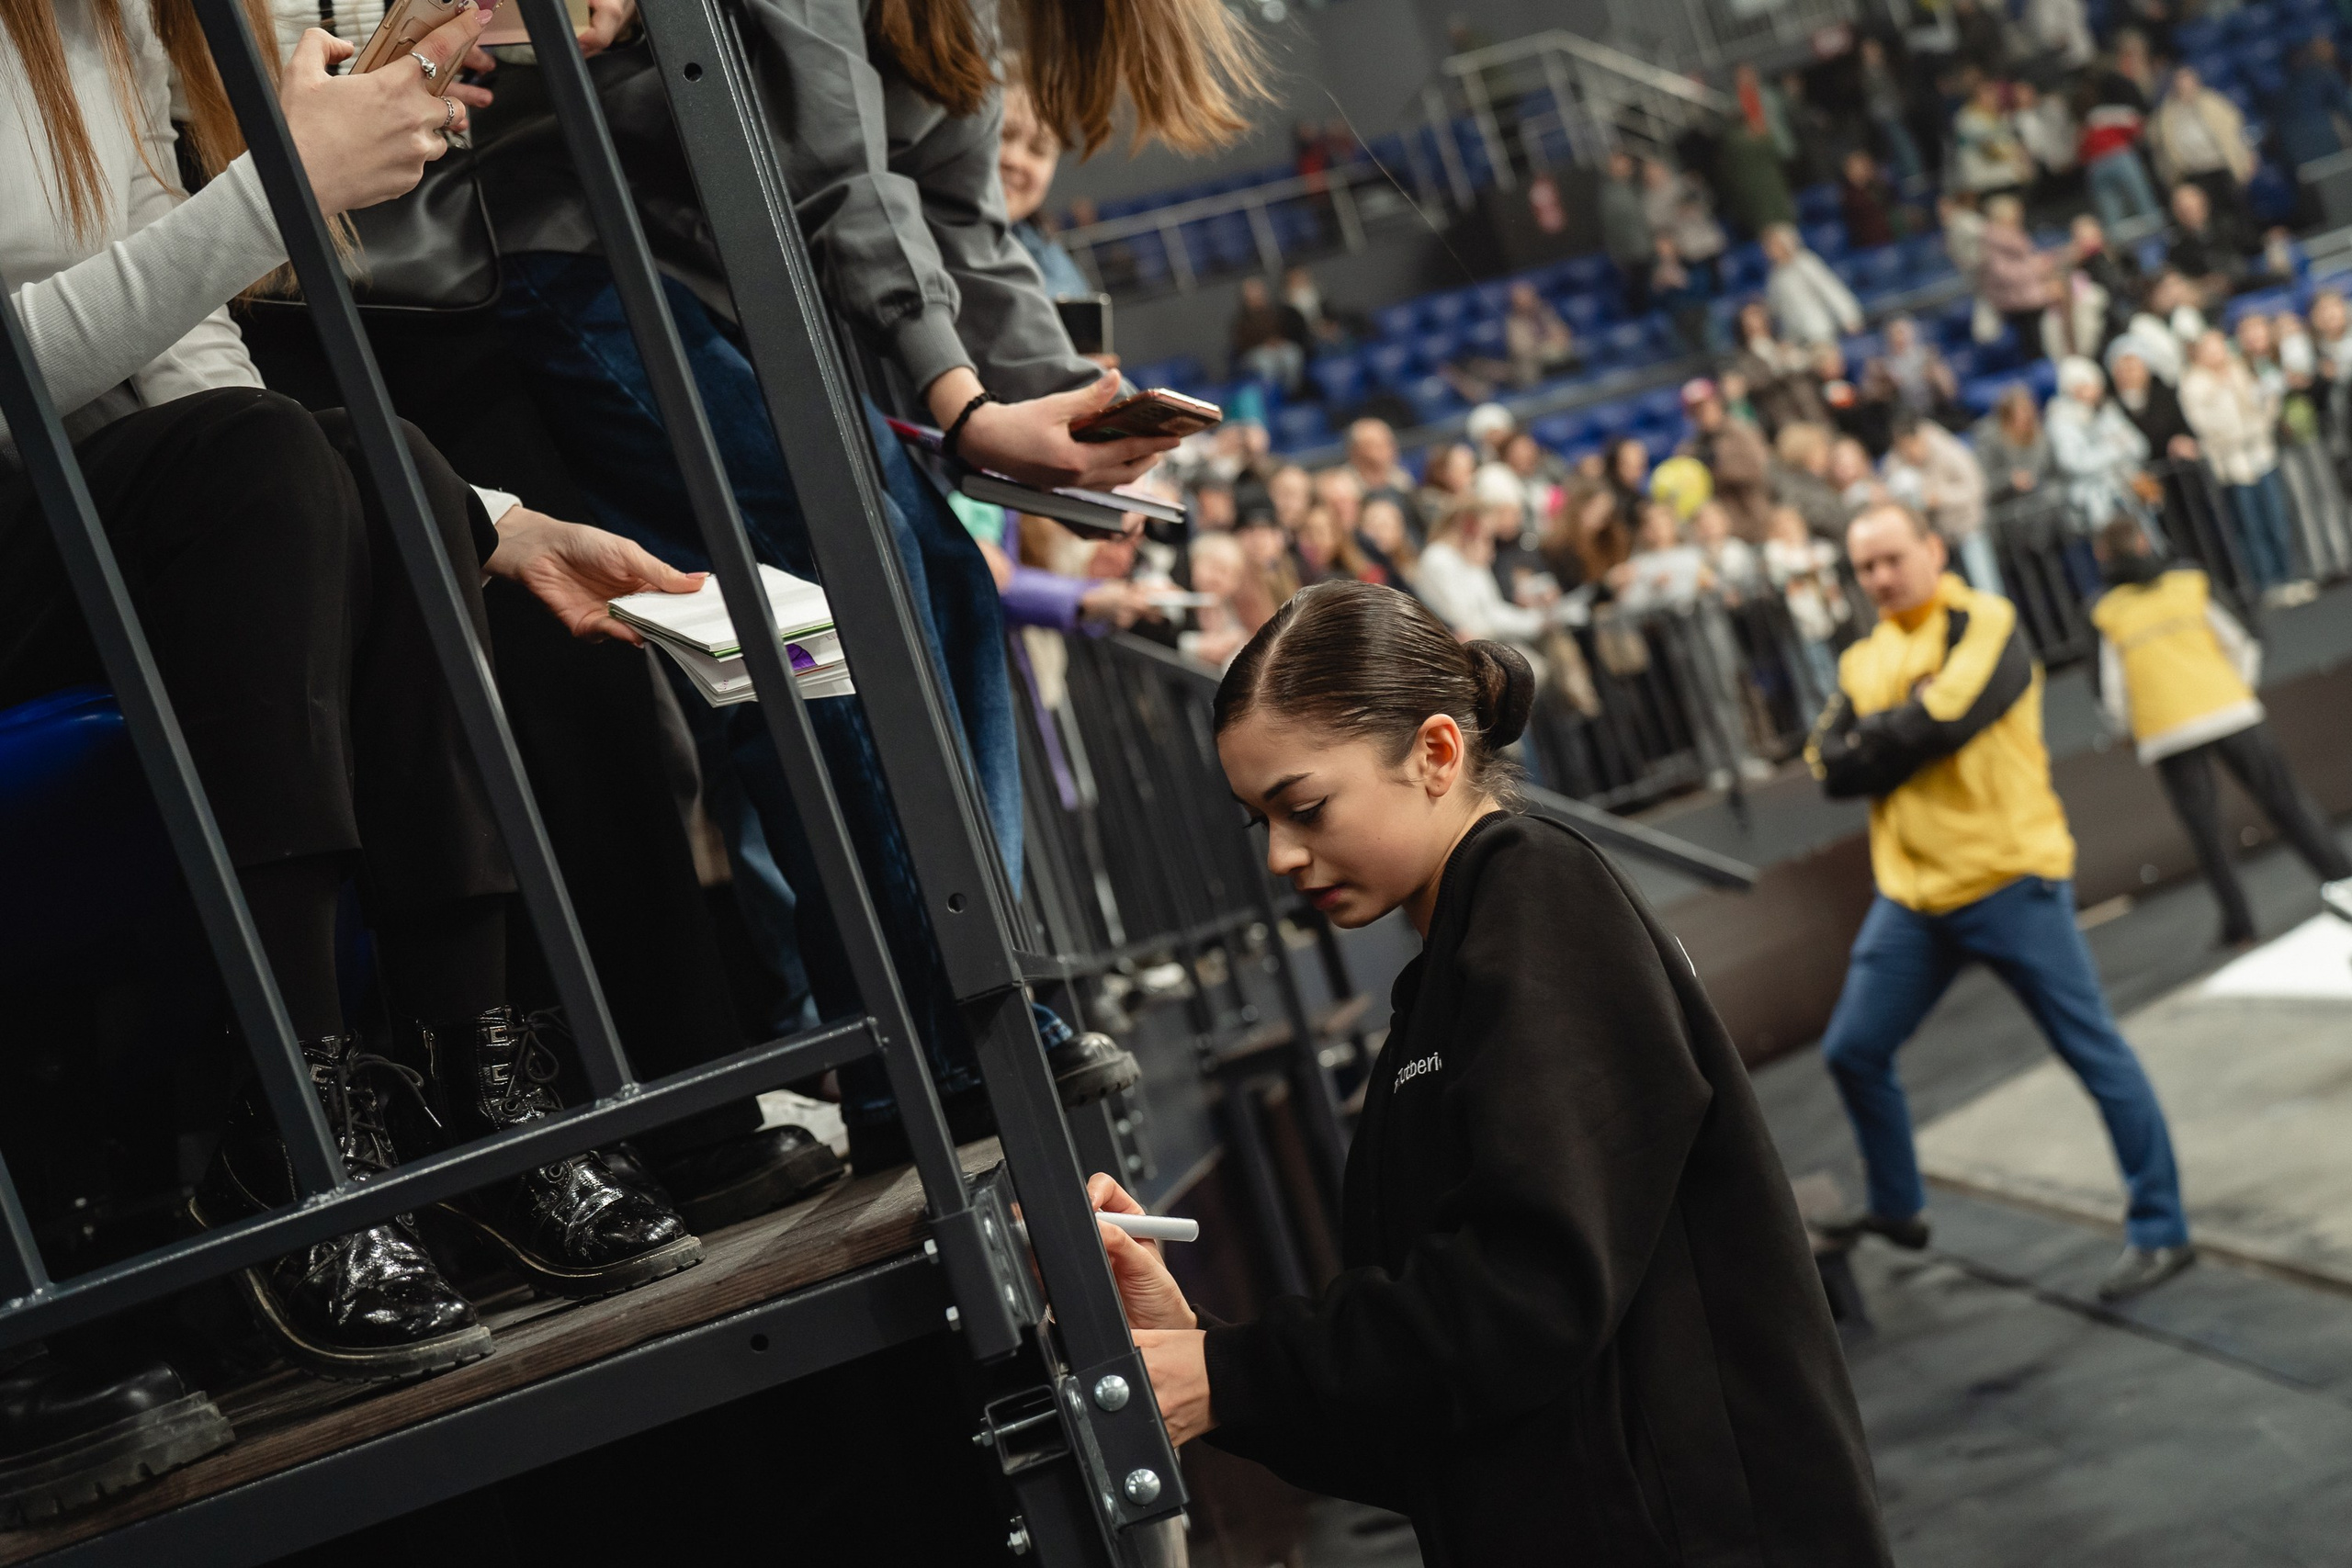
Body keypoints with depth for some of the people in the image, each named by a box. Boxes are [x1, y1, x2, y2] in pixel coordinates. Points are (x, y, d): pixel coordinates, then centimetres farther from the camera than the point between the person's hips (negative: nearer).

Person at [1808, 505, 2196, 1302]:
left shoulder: (1986, 624, -7)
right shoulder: (1863, 661, 12)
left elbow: (1944, 717, -22)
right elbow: (1831, 766, 1)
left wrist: (1874, 741, -6)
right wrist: (1903, 735, -13)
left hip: (2009, 880, -6)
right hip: (1910, 894, 7)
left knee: (2094, 1052, -3)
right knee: (1853, 1052, 10)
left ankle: (2159, 1231, 5)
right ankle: (1897, 1208, 30)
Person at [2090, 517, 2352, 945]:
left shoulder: (2106, 616, 3)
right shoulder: (2191, 585, 7)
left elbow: (2110, 693, -1)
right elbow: (2242, 644, 5)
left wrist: (2132, 731, 15)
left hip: (2166, 732, -1)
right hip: (2230, 715, 1)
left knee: (2206, 833, 7)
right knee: (2286, 801, 9)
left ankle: (2237, 918, 6)